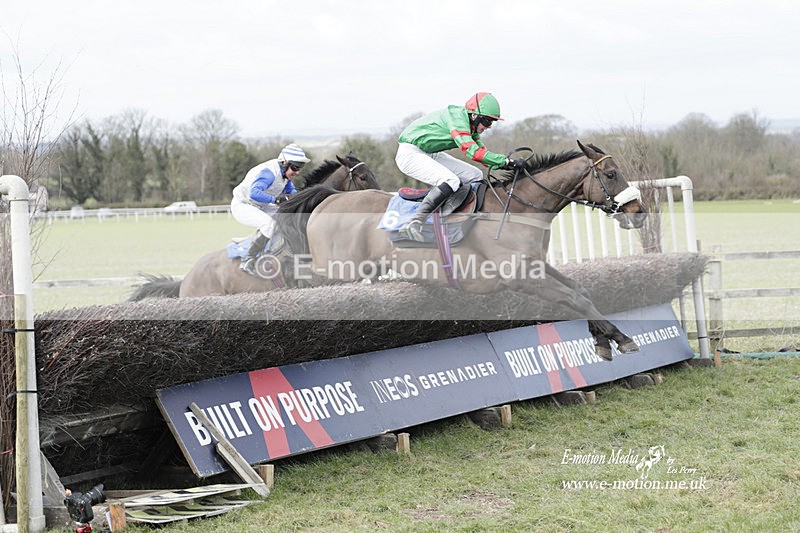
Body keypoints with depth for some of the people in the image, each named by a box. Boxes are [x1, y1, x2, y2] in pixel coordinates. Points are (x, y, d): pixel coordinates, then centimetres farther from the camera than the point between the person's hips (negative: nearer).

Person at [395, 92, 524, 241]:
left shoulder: (471, 127, 7)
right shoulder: (457, 115, -23)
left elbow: (482, 152, 10)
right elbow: (473, 151, -32)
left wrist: (502, 165, -8)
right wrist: (506, 161, -29)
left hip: (431, 154, 10)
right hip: (410, 153, -10)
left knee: (475, 176, 2)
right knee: (451, 181, -30)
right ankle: (414, 224, -35)